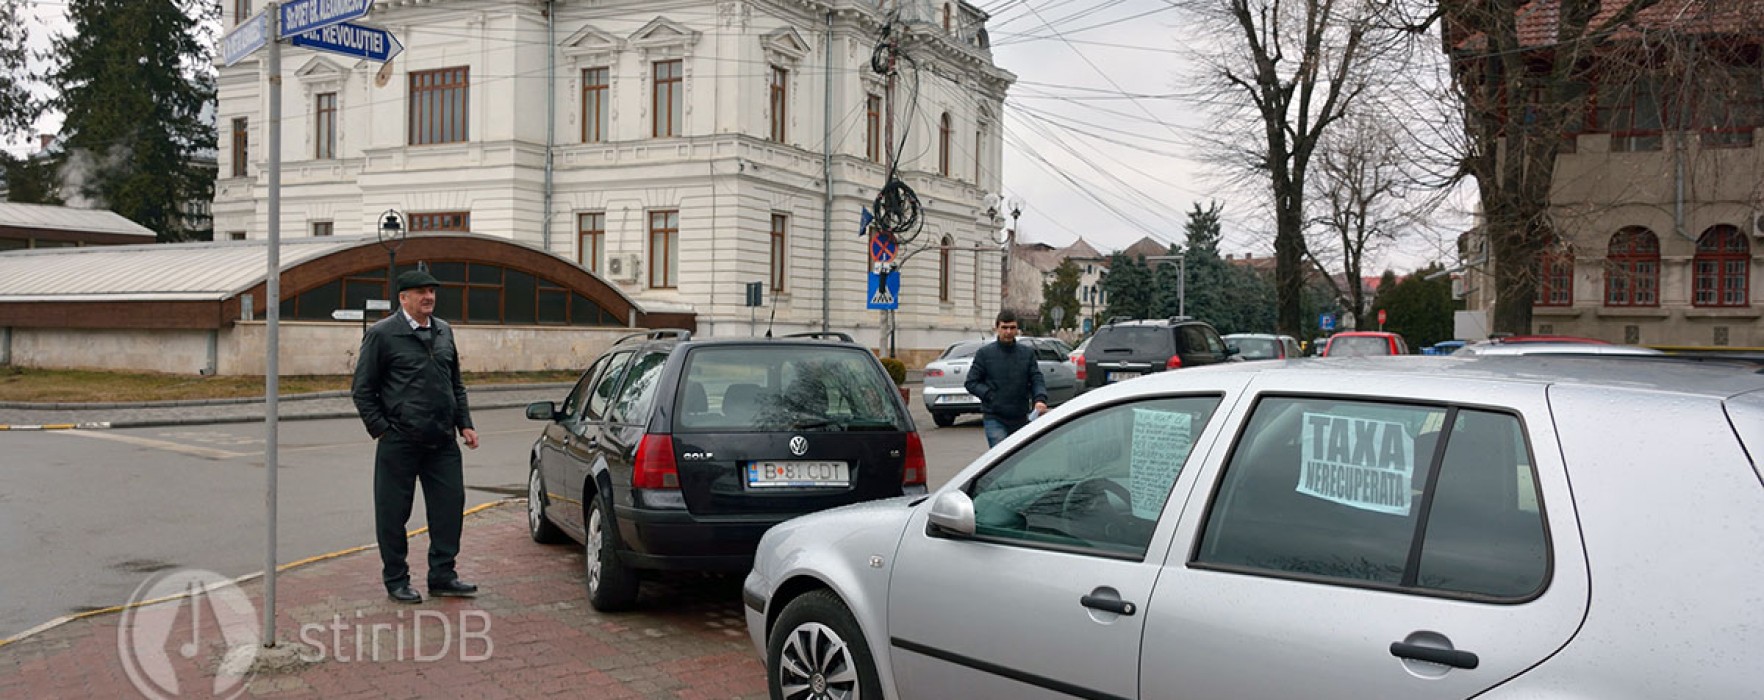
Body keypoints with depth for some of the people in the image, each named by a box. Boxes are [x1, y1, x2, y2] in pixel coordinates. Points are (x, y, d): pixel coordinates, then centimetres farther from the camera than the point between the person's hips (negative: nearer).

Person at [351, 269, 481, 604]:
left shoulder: (444, 331, 13)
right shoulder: (381, 334, -4)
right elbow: (362, 390, -2)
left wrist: (464, 424, 12)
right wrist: (381, 430, -6)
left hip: (442, 441, 5)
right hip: (399, 443, -5)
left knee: (450, 504, 5)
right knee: (393, 512, 4)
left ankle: (442, 575, 17)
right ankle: (396, 580, 17)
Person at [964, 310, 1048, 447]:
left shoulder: (1027, 352, 8)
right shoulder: (985, 353, 0)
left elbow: (1037, 379, 3)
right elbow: (971, 382, 2)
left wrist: (1040, 399, -16)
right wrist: (990, 395, -12)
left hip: (1020, 419, 4)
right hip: (994, 419, -4)